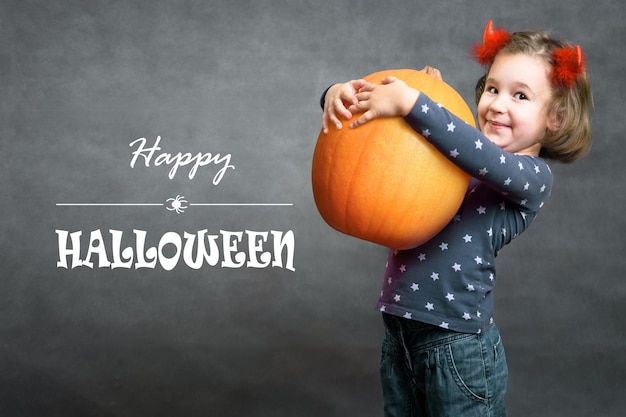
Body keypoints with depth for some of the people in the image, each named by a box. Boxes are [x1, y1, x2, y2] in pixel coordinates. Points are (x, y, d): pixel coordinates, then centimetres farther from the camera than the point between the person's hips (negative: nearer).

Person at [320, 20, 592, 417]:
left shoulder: (533, 177, -7)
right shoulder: (451, 149, 7)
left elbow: (492, 164, -30)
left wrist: (411, 102, -33)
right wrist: (340, 94, -14)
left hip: (458, 349, -5)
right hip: (398, 335, 5)